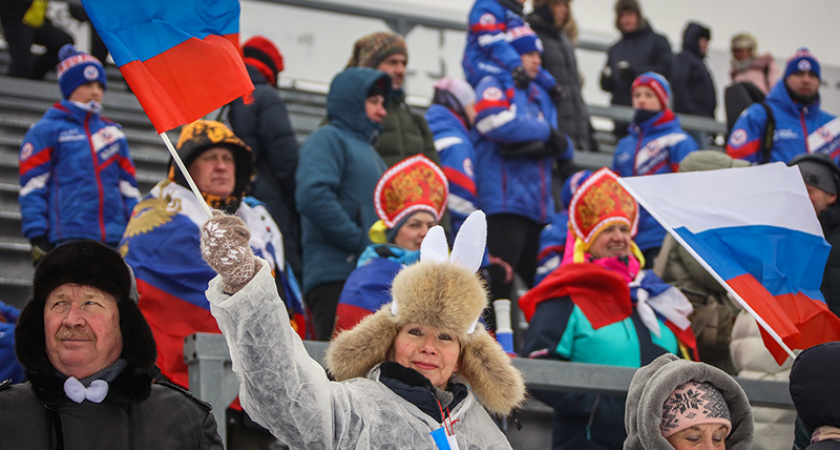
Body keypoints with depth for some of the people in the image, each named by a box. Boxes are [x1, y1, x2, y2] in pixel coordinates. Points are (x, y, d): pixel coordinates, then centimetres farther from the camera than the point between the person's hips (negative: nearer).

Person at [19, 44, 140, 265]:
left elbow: (128, 187, 22)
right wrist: (37, 238, -9)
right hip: (68, 238, -5)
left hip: (114, 239, 5)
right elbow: (31, 187, -1)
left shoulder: (113, 132, 19)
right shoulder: (47, 130, 4)